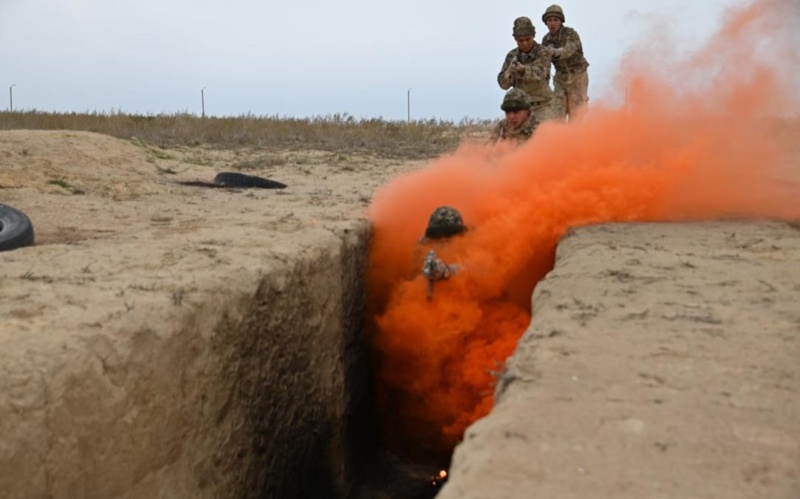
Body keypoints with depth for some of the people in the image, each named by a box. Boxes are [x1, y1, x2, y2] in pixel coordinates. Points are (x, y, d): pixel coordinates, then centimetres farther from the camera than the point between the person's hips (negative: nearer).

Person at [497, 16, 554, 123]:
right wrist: (510, 71, -22)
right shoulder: (512, 55, 3)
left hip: (541, 105, -4)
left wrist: (523, 69, -48)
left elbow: (539, 73, -28)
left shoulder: (543, 52, -8)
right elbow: (503, 83, -1)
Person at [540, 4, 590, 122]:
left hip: (578, 76, -5)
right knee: (557, 113, -5)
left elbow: (568, 50, -38)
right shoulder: (546, 39, -1)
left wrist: (554, 52, -58)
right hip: (561, 79, 5)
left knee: (576, 114, -5)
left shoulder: (571, 34, -18)